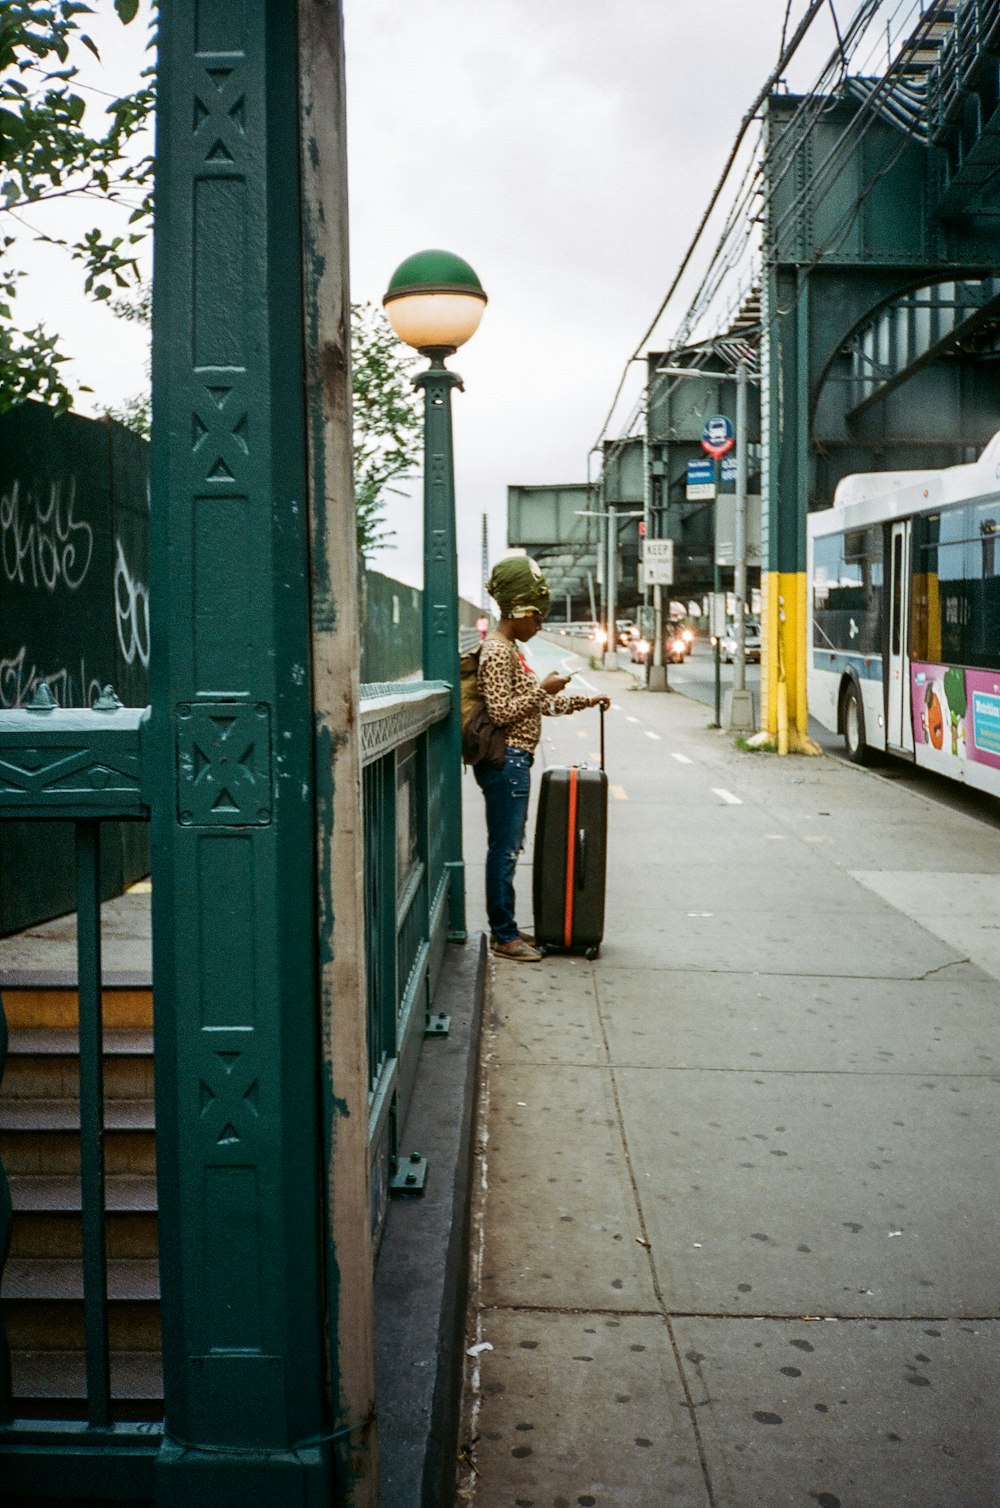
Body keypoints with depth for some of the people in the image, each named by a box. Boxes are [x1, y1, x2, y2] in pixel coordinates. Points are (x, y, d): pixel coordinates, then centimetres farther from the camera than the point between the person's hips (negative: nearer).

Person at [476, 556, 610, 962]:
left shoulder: (510, 649, 18)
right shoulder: (496, 652, -14)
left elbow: (540, 704, 25)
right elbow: (501, 712, -21)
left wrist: (586, 701, 21)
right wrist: (543, 688, -16)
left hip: (515, 762, 10)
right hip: (506, 761, -10)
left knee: (510, 848, 14)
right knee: (504, 849, -5)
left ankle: (507, 928, 22)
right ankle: (502, 936, 2)